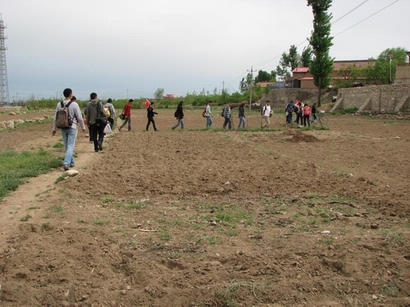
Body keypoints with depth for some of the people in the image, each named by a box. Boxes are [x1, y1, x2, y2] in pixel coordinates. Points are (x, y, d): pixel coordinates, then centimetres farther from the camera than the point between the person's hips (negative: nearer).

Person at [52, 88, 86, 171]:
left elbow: (56, 117, 6)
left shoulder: (59, 104, 1)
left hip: (63, 128, 5)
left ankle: (71, 162, 27)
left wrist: (54, 129, 15)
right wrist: (83, 127, 6)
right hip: (72, 127, -5)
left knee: (67, 146, 16)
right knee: (70, 146, -3)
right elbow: (80, 117, -8)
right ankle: (66, 163, -16)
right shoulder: (74, 104, -12)